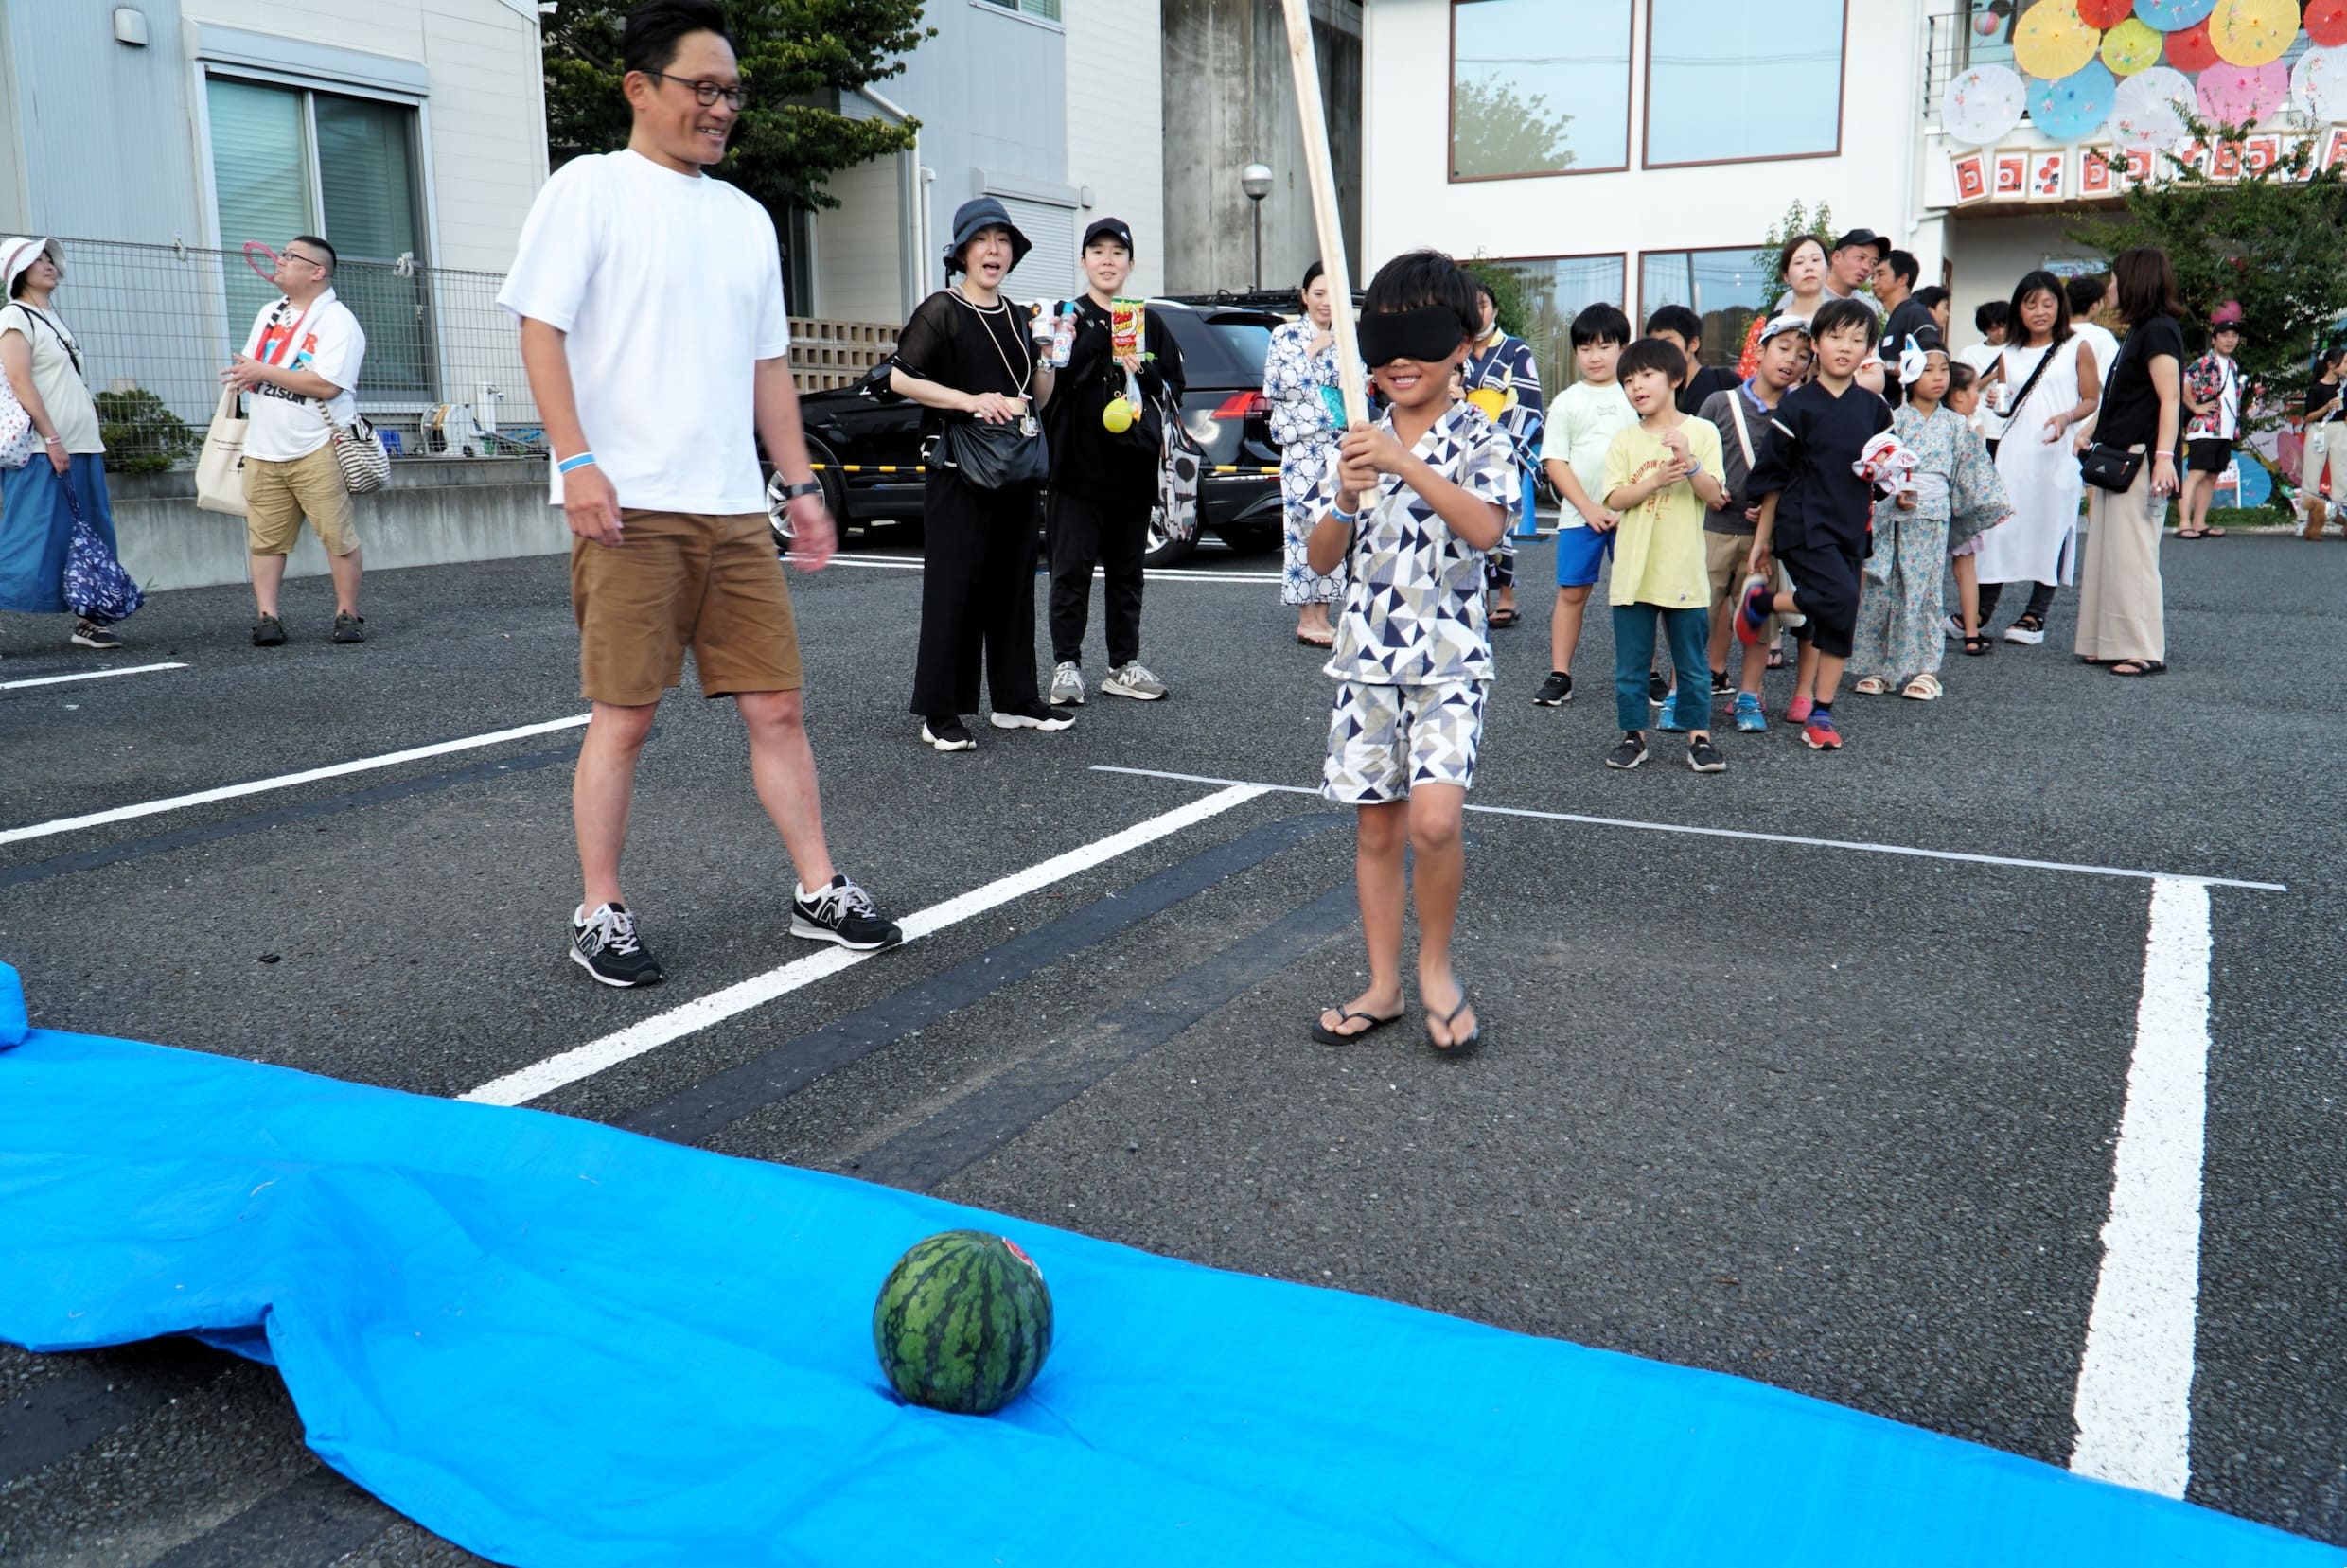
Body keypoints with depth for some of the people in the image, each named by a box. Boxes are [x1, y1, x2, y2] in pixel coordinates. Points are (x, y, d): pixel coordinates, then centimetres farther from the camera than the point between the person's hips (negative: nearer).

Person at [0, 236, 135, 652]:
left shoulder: (54, 317, 21)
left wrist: (93, 438, 15)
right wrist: (51, 439, -19)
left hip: (80, 447, 8)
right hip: (42, 451, -8)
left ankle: (86, 620, 13)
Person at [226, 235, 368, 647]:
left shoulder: (338, 321, -6)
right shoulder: (269, 313, 18)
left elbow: (327, 385, -19)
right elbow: (248, 370, 25)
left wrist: (265, 372, -13)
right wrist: (246, 374, 1)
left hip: (316, 450, -6)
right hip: (264, 450, 7)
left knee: (337, 536, -5)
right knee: (264, 538, 3)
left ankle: (348, 615, 4)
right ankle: (266, 617, 6)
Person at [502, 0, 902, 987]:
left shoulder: (745, 218, 18)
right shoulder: (590, 189, 0)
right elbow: (540, 328, -6)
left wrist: (799, 481, 15)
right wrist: (577, 461, -17)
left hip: (734, 508, 6)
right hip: (629, 506, -5)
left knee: (776, 705, 6)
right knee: (624, 716, -1)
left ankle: (818, 892, 16)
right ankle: (599, 916, 12)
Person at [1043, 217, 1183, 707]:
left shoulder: (1149, 324, 13)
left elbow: (1174, 388, 11)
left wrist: (1143, 373, -6)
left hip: (1131, 468, 4)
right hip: (1077, 468, -3)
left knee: (1126, 570, 9)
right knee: (1072, 569, -3)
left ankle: (1124, 665, 17)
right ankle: (1066, 664, 5)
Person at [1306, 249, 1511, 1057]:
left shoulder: (1479, 439, -2)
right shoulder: (1361, 442, 9)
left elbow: (1484, 528, -20)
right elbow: (1322, 559, 6)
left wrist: (1407, 465, -28)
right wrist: (1345, 501, -13)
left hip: (1449, 660, -4)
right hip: (1367, 657, 4)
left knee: (1433, 821, -18)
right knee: (1376, 827, 8)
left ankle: (1435, 967, 7)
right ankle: (1383, 986, 21)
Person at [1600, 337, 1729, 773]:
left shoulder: (1701, 432, 1)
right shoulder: (1625, 439, 6)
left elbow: (1715, 497, -6)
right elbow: (1614, 499, -4)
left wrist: (1689, 462, -21)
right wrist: (1656, 480, -18)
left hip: (1683, 572, -2)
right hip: (1633, 573, 2)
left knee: (1691, 662, 6)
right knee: (1631, 663, 6)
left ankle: (1699, 736, 15)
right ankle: (1634, 734, 17)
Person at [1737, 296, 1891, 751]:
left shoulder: (1873, 408, 8)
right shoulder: (1796, 406, -6)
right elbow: (1774, 478, -2)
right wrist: (1761, 539, 0)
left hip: (1850, 526, 5)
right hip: (1803, 525, -5)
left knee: (1840, 625, 5)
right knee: (1838, 598, -24)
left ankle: (1820, 714, 14)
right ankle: (1760, 599, 2)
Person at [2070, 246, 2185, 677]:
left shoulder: (2159, 330, -10)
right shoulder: (2140, 330, 19)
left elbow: (2170, 399, -17)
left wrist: (2165, 455, -24)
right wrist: (2090, 430, 25)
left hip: (2142, 460, -10)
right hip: (2118, 459, 10)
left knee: (2132, 555, -9)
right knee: (2109, 554, 9)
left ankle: (2146, 651, -6)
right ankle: (2111, 643, 13)